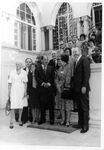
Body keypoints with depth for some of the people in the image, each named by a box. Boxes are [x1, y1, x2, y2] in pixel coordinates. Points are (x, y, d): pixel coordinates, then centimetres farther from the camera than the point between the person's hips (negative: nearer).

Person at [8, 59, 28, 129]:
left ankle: (20, 120, 24)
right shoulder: (12, 72, 1)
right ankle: (11, 122, 1)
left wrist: (25, 91, -4)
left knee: (21, 106, 8)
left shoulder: (24, 72, 2)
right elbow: (10, 83, 2)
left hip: (22, 91, 1)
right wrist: (9, 92, -1)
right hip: (14, 92, -1)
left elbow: (25, 83, 2)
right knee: (13, 107, -7)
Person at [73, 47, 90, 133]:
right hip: (77, 88, 8)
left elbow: (87, 73, -15)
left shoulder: (84, 59, -7)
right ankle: (80, 123, 23)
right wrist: (74, 86, 9)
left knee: (84, 107, -1)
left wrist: (84, 86, -20)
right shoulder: (76, 62, 18)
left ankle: (85, 126, 7)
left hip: (83, 88, -8)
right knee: (79, 107, 13)